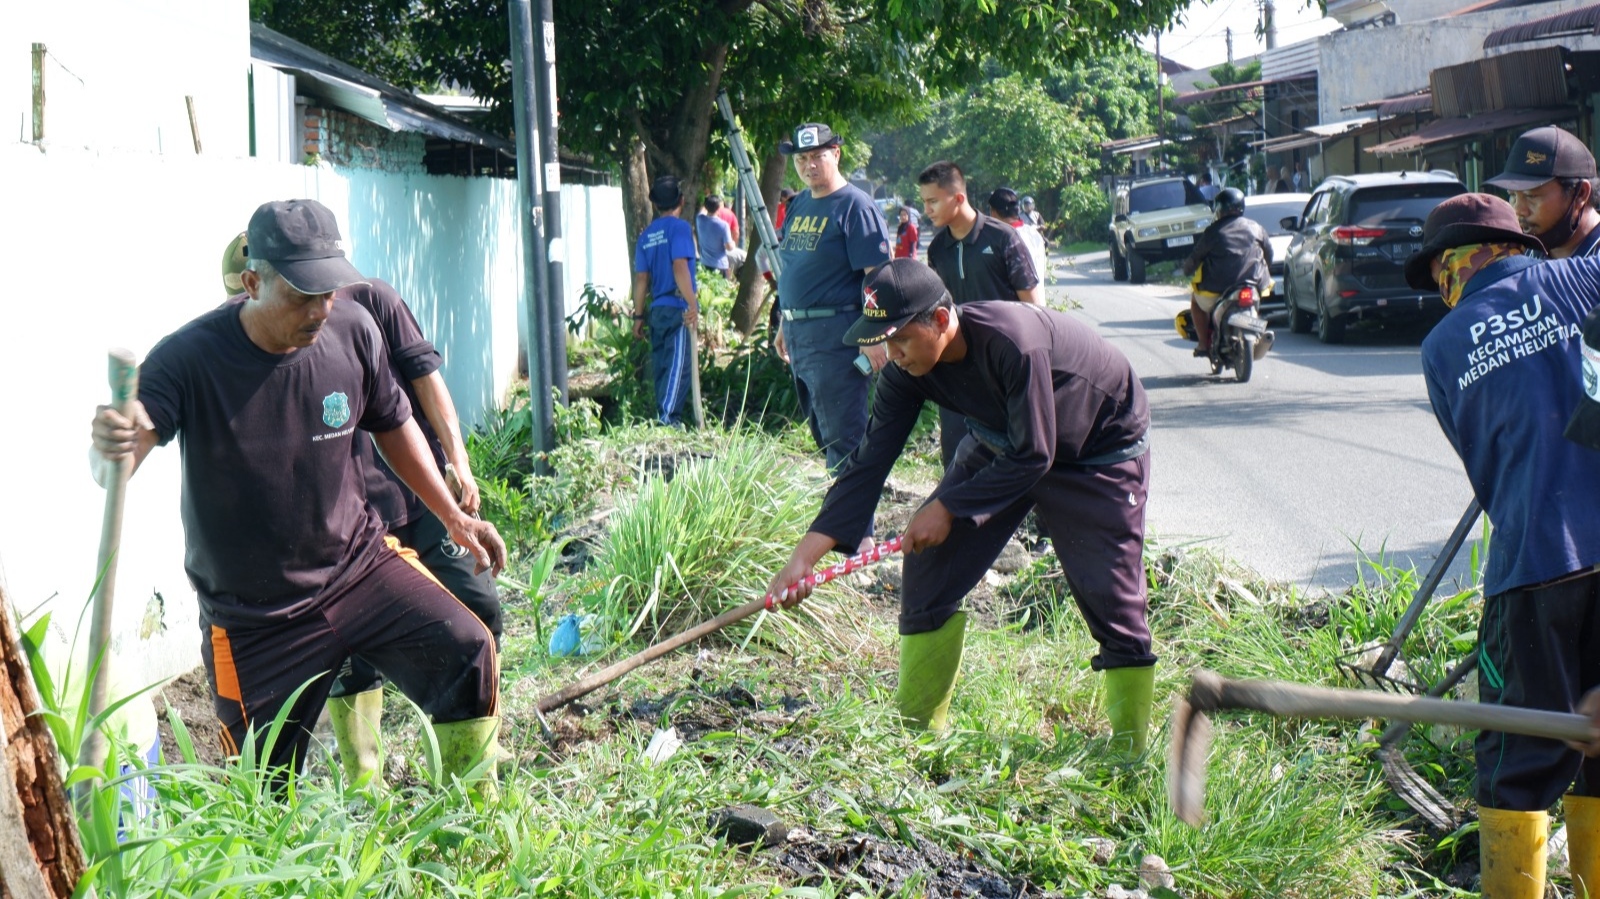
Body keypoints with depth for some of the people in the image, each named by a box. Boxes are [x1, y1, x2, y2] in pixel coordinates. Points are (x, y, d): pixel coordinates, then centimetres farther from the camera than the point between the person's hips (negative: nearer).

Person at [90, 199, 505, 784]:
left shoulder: (352, 332, -8)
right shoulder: (189, 359, -20)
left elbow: (393, 426, 11)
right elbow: (111, 471, -30)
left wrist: (454, 518, 13)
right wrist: (113, 450, -55)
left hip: (359, 565, 3)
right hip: (255, 620, -3)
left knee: (466, 651, -20)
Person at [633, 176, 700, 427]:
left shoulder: (647, 235, 13)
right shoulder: (679, 227, -5)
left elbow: (641, 278, 12)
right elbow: (680, 267, -17)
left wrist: (639, 315, 16)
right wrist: (693, 304, -18)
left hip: (656, 309, 7)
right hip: (678, 307, -7)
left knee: (661, 367, 10)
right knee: (678, 364, -8)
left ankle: (662, 418, 12)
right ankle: (668, 416, -16)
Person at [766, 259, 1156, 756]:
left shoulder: (1011, 342, -39)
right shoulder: (907, 371, -19)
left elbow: (1031, 458, -31)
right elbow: (870, 463, -18)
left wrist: (948, 508, -25)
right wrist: (805, 555, -27)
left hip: (1102, 449, -6)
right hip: (1003, 442, 6)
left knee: (1111, 599, -13)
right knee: (929, 560, -4)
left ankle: (1130, 755, 3)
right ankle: (917, 727, 8)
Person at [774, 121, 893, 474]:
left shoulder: (855, 206, -11)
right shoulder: (797, 205, 14)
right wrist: (784, 325, 22)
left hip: (835, 335, -9)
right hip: (798, 334, 9)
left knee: (841, 434, -6)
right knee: (820, 430, 14)